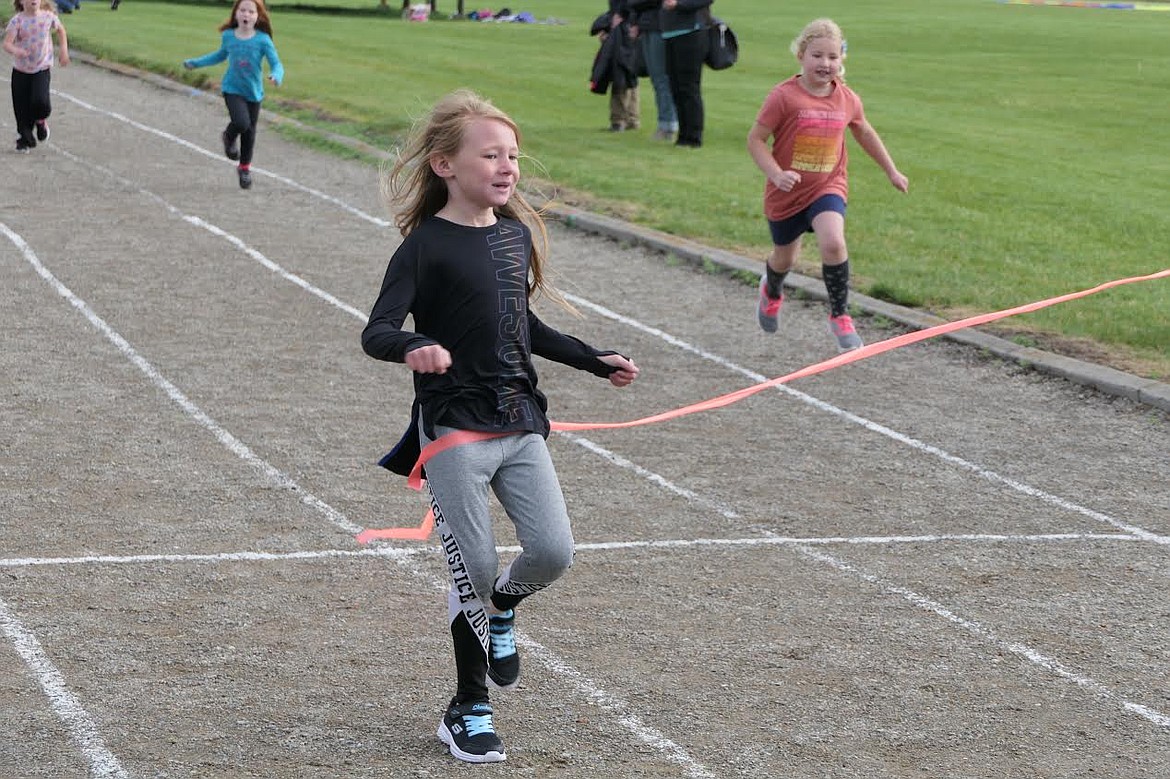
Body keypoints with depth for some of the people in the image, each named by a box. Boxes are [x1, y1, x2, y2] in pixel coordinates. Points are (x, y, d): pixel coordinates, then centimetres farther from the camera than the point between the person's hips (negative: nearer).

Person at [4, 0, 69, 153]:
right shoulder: (17, 20, -12)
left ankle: (41, 120, 14)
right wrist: (15, 50, -42)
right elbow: (7, 43, -21)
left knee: (40, 101, -21)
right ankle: (24, 139, 24)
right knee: (21, 108, 4)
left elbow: (60, 30, 15)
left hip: (42, 69, 0)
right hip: (21, 70, 0)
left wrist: (63, 50, 8)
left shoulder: (48, 16, -6)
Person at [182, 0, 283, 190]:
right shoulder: (228, 36, -4)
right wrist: (195, 63, 22)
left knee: (249, 131, 12)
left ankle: (245, 168, 35)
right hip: (232, 90, 0)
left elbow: (276, 64, -13)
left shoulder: (263, 40, -13)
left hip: (254, 92, 0)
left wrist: (276, 76, -37)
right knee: (241, 123, -23)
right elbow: (221, 55, 17)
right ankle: (229, 138, 14)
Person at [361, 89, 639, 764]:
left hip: (520, 423, 6)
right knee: (476, 567, -2)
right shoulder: (427, 245, -11)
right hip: (454, 430, -6)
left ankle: (498, 610, 30)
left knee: (553, 552, -5)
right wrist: (413, 347, -40)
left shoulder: (517, 232, 10)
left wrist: (596, 361, 25)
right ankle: (470, 710, 15)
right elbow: (376, 333, -19)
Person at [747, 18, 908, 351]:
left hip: (828, 187, 1)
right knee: (785, 258, 18)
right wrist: (776, 173, -28)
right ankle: (772, 292, 55)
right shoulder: (784, 97, -17)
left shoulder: (847, 100, -4)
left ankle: (839, 316, -10)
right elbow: (755, 139, -14)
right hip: (786, 193, -1)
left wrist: (892, 171, 22)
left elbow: (864, 132, 16)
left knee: (833, 243, -26)